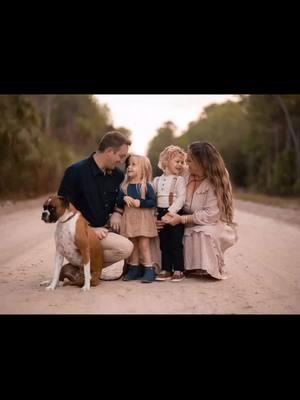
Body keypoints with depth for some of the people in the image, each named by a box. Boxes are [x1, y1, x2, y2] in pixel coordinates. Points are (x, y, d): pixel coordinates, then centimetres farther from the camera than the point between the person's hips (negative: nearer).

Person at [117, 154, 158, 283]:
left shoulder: (146, 186, -5)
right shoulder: (125, 186, 8)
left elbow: (152, 201, -10)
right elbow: (118, 203, 8)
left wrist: (140, 203, -20)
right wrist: (124, 199, -12)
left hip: (143, 219, -5)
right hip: (129, 218, 5)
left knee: (144, 245, -6)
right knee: (132, 245, 10)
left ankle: (149, 270, -2)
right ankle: (134, 269, 20)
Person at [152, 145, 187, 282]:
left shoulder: (179, 180, -1)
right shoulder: (157, 180, 11)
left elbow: (181, 199, -12)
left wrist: (170, 212, -21)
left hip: (175, 214, -4)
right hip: (161, 215, 4)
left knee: (176, 243, -2)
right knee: (164, 244, 9)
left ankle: (178, 270, 7)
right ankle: (166, 270, 17)